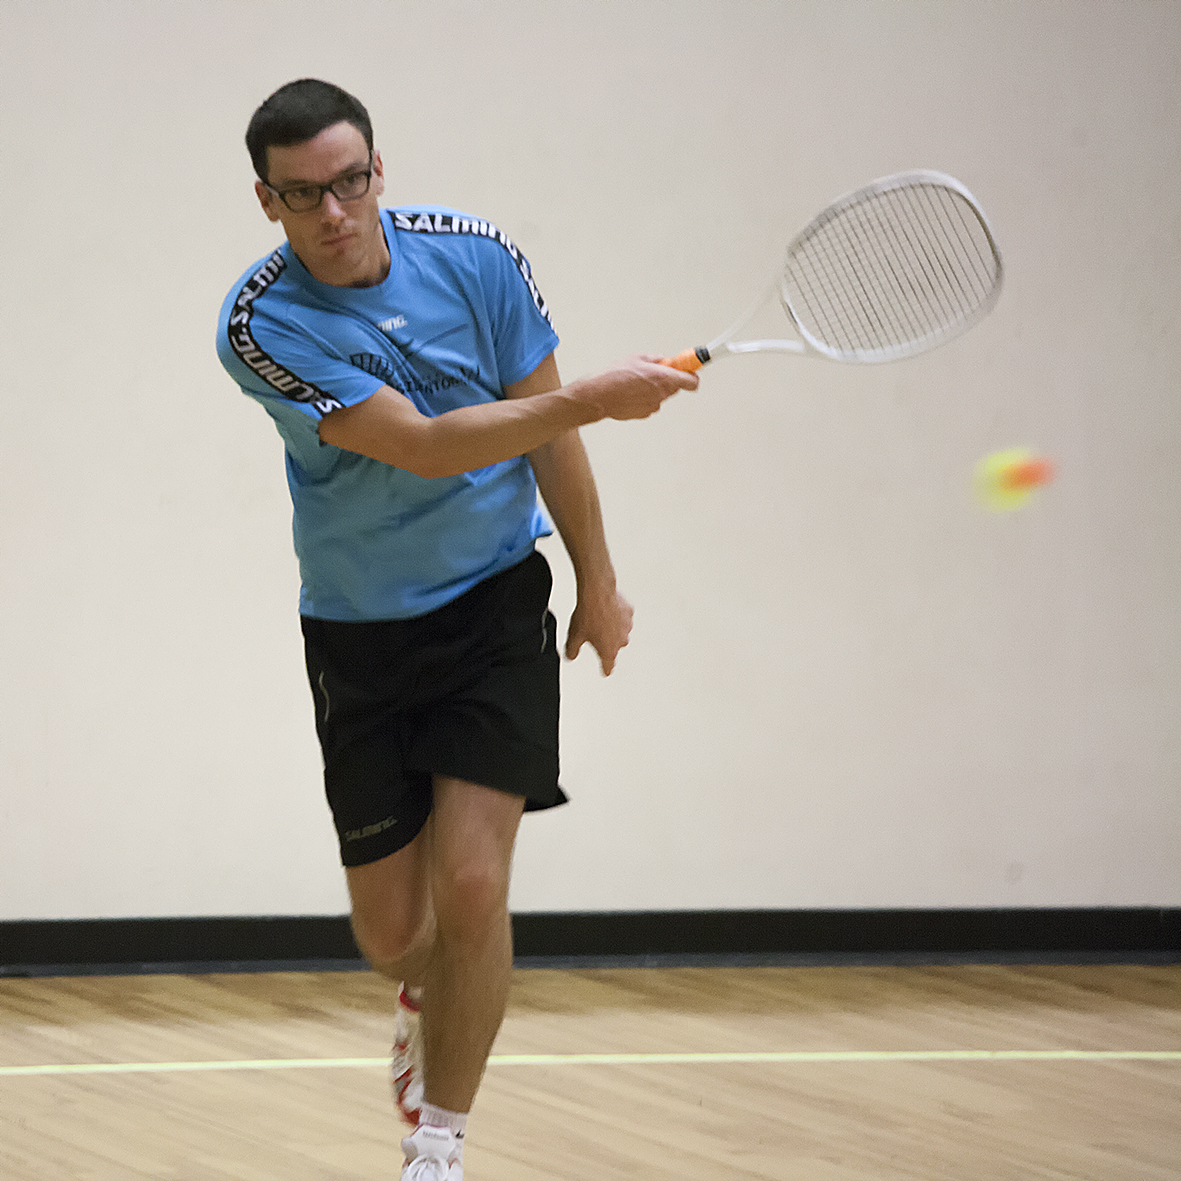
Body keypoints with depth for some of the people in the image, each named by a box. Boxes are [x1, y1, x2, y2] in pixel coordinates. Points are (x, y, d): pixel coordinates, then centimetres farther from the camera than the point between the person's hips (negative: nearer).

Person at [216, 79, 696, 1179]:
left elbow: (542, 426, 4)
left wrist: (597, 580, 11)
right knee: (389, 929, 5)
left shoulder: (477, 256, -10)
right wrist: (592, 394, -32)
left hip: (494, 603, 0)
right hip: (358, 631, 0)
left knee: (470, 888, -14)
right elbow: (421, 446, -26)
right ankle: (426, 997, 44)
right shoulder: (260, 324, -19)